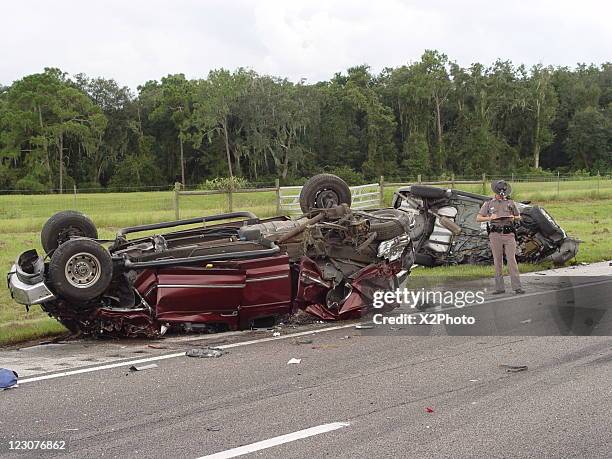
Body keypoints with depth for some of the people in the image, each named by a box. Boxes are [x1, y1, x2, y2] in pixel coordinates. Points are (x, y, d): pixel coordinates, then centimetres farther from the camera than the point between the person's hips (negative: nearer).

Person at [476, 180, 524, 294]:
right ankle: (500, 287, 6)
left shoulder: (510, 203, 11)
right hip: (495, 234, 0)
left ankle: (517, 287, -9)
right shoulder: (489, 204, 9)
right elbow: (478, 218, 8)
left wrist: (513, 217, -3)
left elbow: (518, 217, 21)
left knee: (512, 260, -7)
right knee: (498, 261, 2)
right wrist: (490, 218, -9)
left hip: (509, 234, 0)